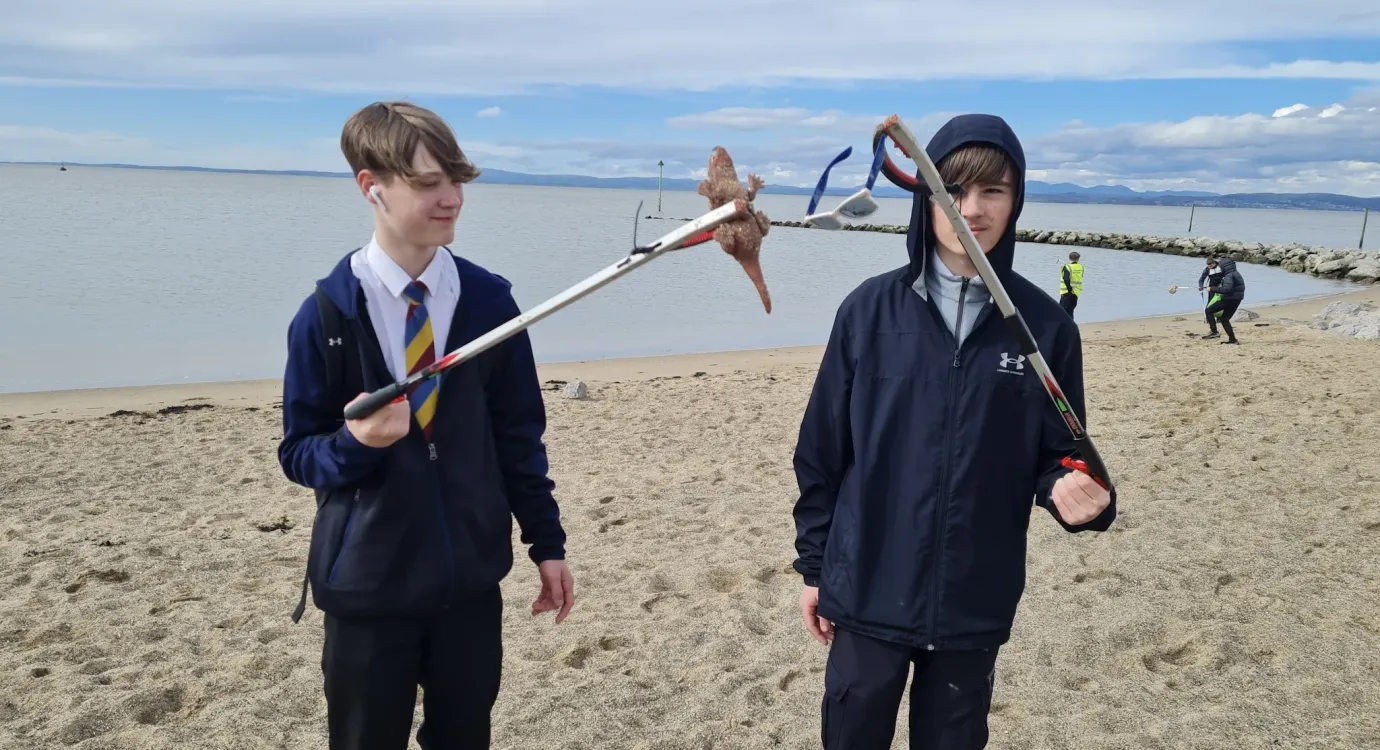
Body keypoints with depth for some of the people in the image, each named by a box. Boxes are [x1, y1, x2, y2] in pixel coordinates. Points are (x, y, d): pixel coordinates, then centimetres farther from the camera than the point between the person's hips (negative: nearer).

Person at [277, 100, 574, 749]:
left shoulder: (488, 300, -4)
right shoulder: (326, 314, -9)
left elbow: (519, 433, 3)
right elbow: (298, 452, -4)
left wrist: (547, 542, 4)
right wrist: (354, 443, -25)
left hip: (472, 578, 2)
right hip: (367, 584, -1)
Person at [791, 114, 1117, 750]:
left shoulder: (1045, 326, -3)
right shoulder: (869, 310, -5)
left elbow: (1059, 454, 3)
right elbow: (822, 449, 0)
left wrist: (1077, 495, -20)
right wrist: (813, 566, 3)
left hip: (975, 603, 1)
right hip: (868, 595, 0)